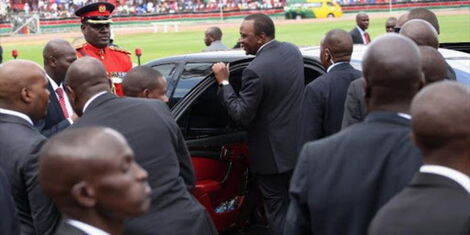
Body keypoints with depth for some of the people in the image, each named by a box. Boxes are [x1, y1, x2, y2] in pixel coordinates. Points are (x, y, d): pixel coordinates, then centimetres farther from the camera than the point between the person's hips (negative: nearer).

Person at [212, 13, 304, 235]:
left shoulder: (255, 70, -26)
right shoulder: (293, 50, 0)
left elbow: (242, 116, -21)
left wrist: (224, 82, -14)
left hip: (272, 151, -8)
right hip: (297, 143, 8)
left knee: (277, 208, 6)